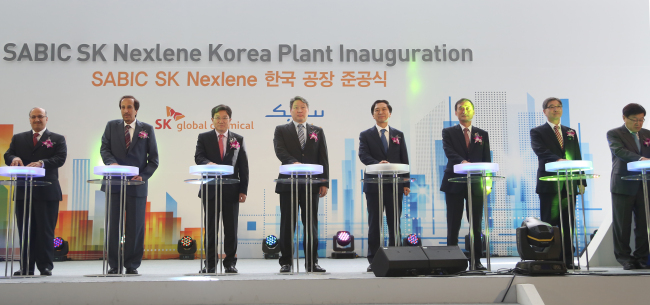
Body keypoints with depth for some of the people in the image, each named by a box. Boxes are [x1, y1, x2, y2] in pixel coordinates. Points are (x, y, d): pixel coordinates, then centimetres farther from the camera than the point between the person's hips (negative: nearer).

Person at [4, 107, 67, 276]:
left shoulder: (57, 139, 7)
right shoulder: (18, 138, 17)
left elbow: (60, 158, -7)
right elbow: (7, 156, 7)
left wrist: (42, 163, -24)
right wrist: (14, 158, -17)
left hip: (47, 192, -3)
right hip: (23, 191, 3)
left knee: (45, 230, -2)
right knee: (25, 230, 5)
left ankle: (46, 266, 4)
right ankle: (26, 267, 10)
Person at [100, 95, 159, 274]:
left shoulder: (147, 129, 7)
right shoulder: (112, 126, 12)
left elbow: (153, 158, 5)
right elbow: (104, 148, 5)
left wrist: (143, 176, -9)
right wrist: (111, 162, -16)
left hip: (137, 184, -1)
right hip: (115, 184, 1)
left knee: (135, 227, 2)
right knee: (113, 226, 2)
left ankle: (132, 265, 11)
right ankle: (114, 265, 11)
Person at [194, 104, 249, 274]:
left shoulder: (238, 139, 11)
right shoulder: (204, 137, 9)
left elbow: (243, 166, 7)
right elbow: (198, 157, -4)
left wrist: (243, 190, -1)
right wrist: (208, 163, -27)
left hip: (231, 190, 1)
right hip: (210, 190, -1)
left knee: (231, 228, 3)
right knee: (210, 228, 2)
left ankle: (230, 263, 11)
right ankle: (210, 264, 9)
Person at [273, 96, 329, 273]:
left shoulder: (317, 132, 14)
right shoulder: (281, 130, 8)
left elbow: (323, 158, 10)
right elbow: (280, 151, -9)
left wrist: (324, 182, 1)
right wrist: (293, 162, -28)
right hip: (288, 183, -2)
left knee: (311, 224, 3)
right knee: (287, 224, 2)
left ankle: (312, 262, 9)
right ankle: (286, 262, 8)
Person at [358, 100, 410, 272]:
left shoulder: (398, 135, 13)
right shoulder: (366, 135, 7)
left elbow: (404, 160, 10)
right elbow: (363, 155, -9)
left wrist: (406, 183, 2)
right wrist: (377, 163, -29)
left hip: (395, 185, 2)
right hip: (374, 185, -1)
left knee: (395, 223, 3)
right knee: (374, 224, 2)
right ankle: (373, 261, 6)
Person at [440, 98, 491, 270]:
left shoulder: (482, 134, 14)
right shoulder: (449, 132, 7)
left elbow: (487, 159, 10)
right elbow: (449, 151, -11)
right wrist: (462, 162, -31)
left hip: (476, 184, 2)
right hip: (454, 183, -2)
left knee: (476, 224, 3)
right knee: (453, 225, 0)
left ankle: (476, 261, 9)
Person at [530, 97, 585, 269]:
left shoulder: (571, 132, 20)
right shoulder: (537, 132, 5)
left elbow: (578, 158, 17)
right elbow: (541, 151, -13)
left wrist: (581, 181, 8)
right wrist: (558, 160, -31)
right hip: (549, 184, -4)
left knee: (568, 223, 4)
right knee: (548, 223, -3)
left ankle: (568, 259, 9)